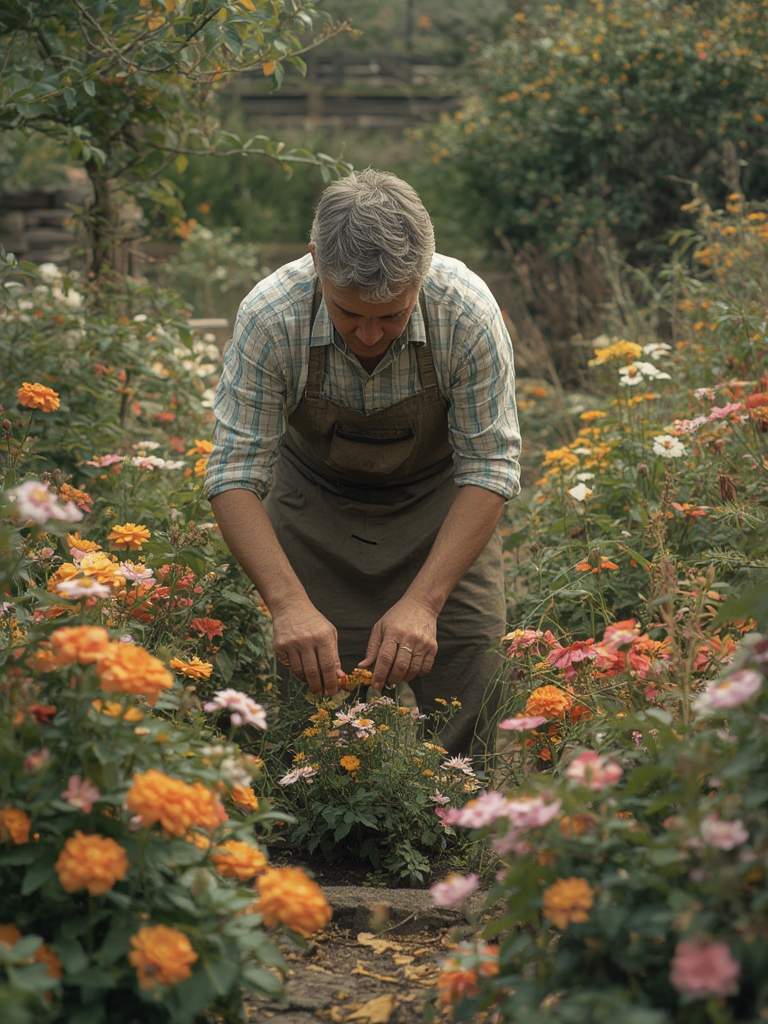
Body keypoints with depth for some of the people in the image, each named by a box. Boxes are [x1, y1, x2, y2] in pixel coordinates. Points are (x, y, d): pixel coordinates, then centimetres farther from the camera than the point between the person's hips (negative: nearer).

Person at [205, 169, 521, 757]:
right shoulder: (270, 317, -30)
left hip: (438, 501, 0)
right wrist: (288, 602, -39)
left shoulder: (469, 313, -30)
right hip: (316, 503, 0)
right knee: (319, 681, -9)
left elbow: (489, 468, -24)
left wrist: (424, 601, -34)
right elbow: (235, 471, -26)